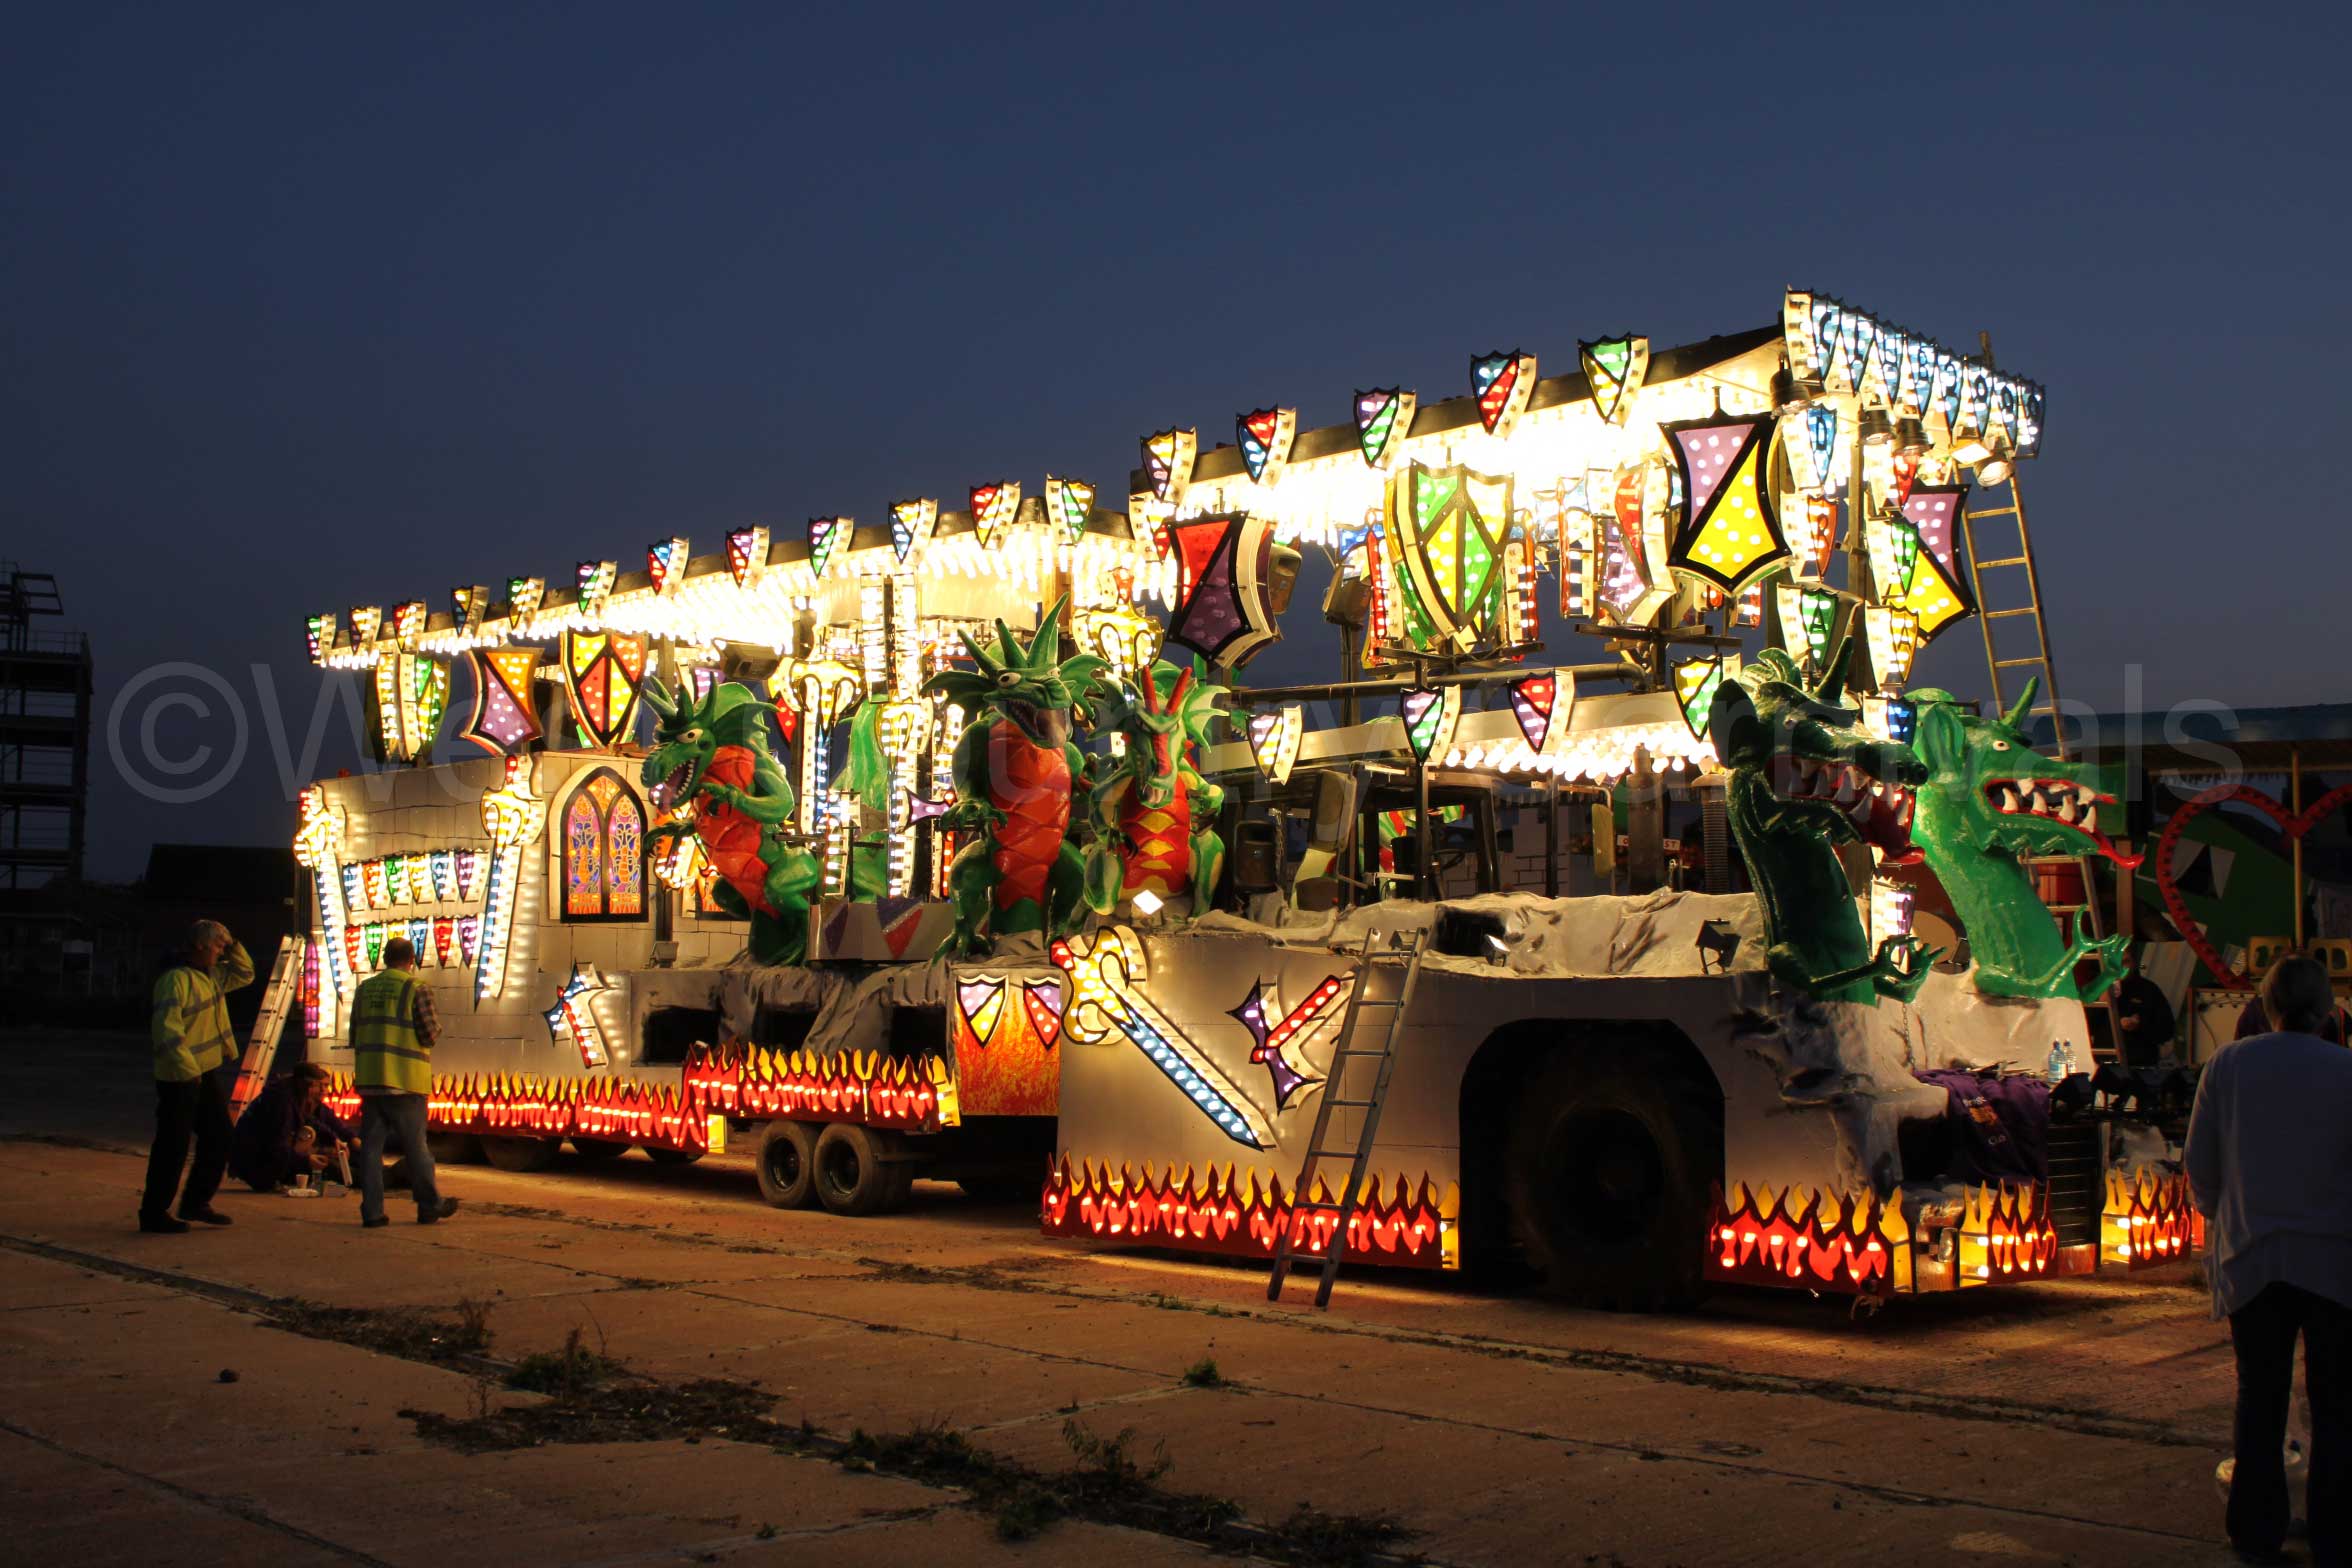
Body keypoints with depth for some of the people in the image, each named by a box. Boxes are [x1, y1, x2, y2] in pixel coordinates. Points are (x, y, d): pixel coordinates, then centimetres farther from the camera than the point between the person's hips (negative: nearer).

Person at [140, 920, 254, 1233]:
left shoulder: (212, 975, 11)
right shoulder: (175, 979, -17)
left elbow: (245, 974, 27)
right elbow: (167, 1029, -23)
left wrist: (234, 947, 10)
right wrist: (188, 1070, -26)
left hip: (209, 1073, 9)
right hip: (180, 1078, -9)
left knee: (219, 1138, 13)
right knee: (173, 1147, -3)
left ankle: (195, 1202, 25)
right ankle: (154, 1213, 7)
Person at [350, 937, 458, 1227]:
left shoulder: (365, 989, 11)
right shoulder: (417, 988, -7)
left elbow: (355, 1035, 15)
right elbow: (430, 1034, -10)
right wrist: (436, 1023, 11)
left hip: (369, 1080, 4)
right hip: (405, 1080, -4)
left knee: (371, 1145, 6)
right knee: (415, 1146, 5)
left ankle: (372, 1211, 4)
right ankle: (430, 1205, 15)